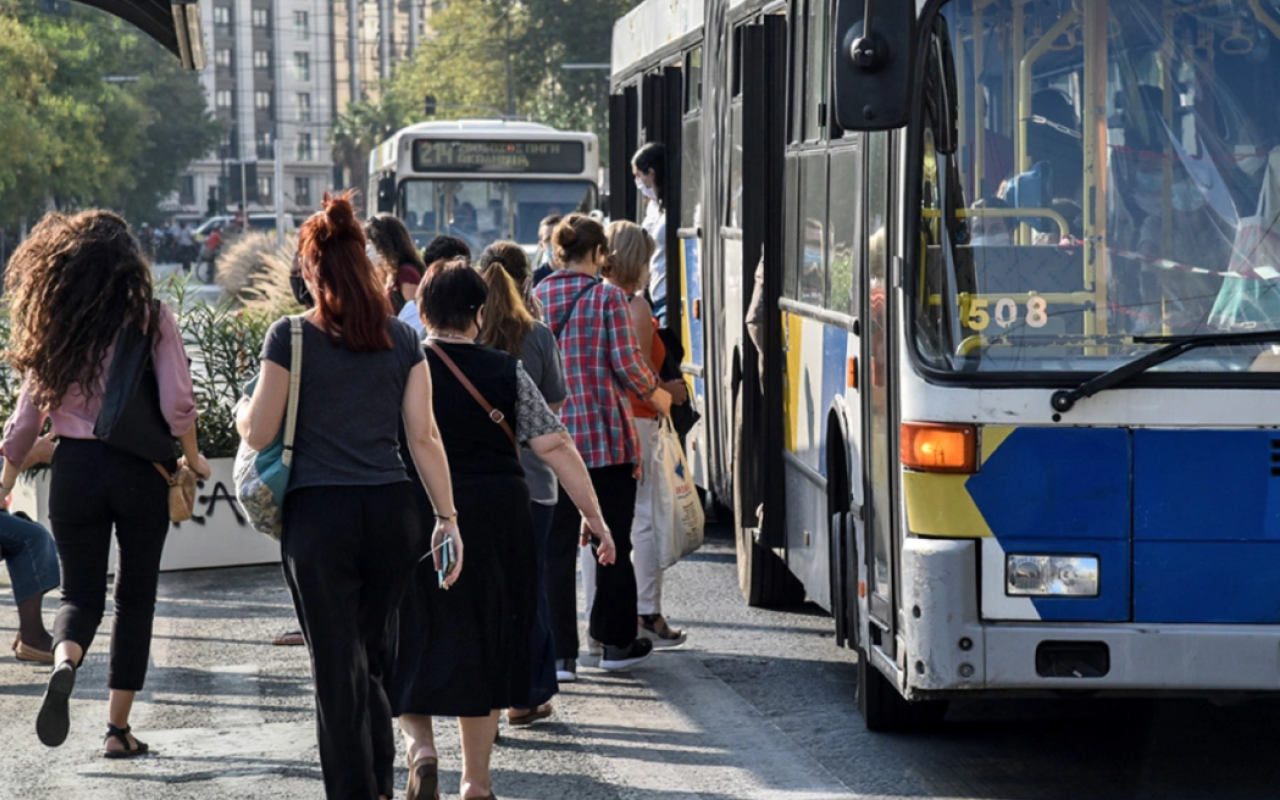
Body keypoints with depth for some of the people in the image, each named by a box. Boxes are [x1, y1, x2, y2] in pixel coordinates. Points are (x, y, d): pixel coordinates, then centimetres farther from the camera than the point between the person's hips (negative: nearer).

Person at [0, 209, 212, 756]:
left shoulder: (54, 326, 2)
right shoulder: (151, 319, -6)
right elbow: (177, 405, -11)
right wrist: (192, 460, 5)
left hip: (75, 467, 2)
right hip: (140, 471, -2)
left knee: (81, 593, 10)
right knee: (135, 598, 12)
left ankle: (64, 664, -23)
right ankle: (118, 728, 12)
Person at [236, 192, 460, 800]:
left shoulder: (292, 337, -5)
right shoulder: (402, 339, 5)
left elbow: (260, 433, -3)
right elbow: (424, 436, 2)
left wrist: (242, 412, 19)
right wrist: (447, 517, 5)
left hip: (319, 515, -4)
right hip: (392, 511, 4)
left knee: (337, 670, 3)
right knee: (372, 660, 19)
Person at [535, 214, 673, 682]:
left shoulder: (536, 299, 2)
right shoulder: (607, 298, -7)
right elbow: (626, 363, -8)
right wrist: (655, 391, 10)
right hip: (606, 434, -3)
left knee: (557, 546, 4)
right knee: (614, 542, 11)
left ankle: (561, 654, 0)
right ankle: (616, 642, 20)